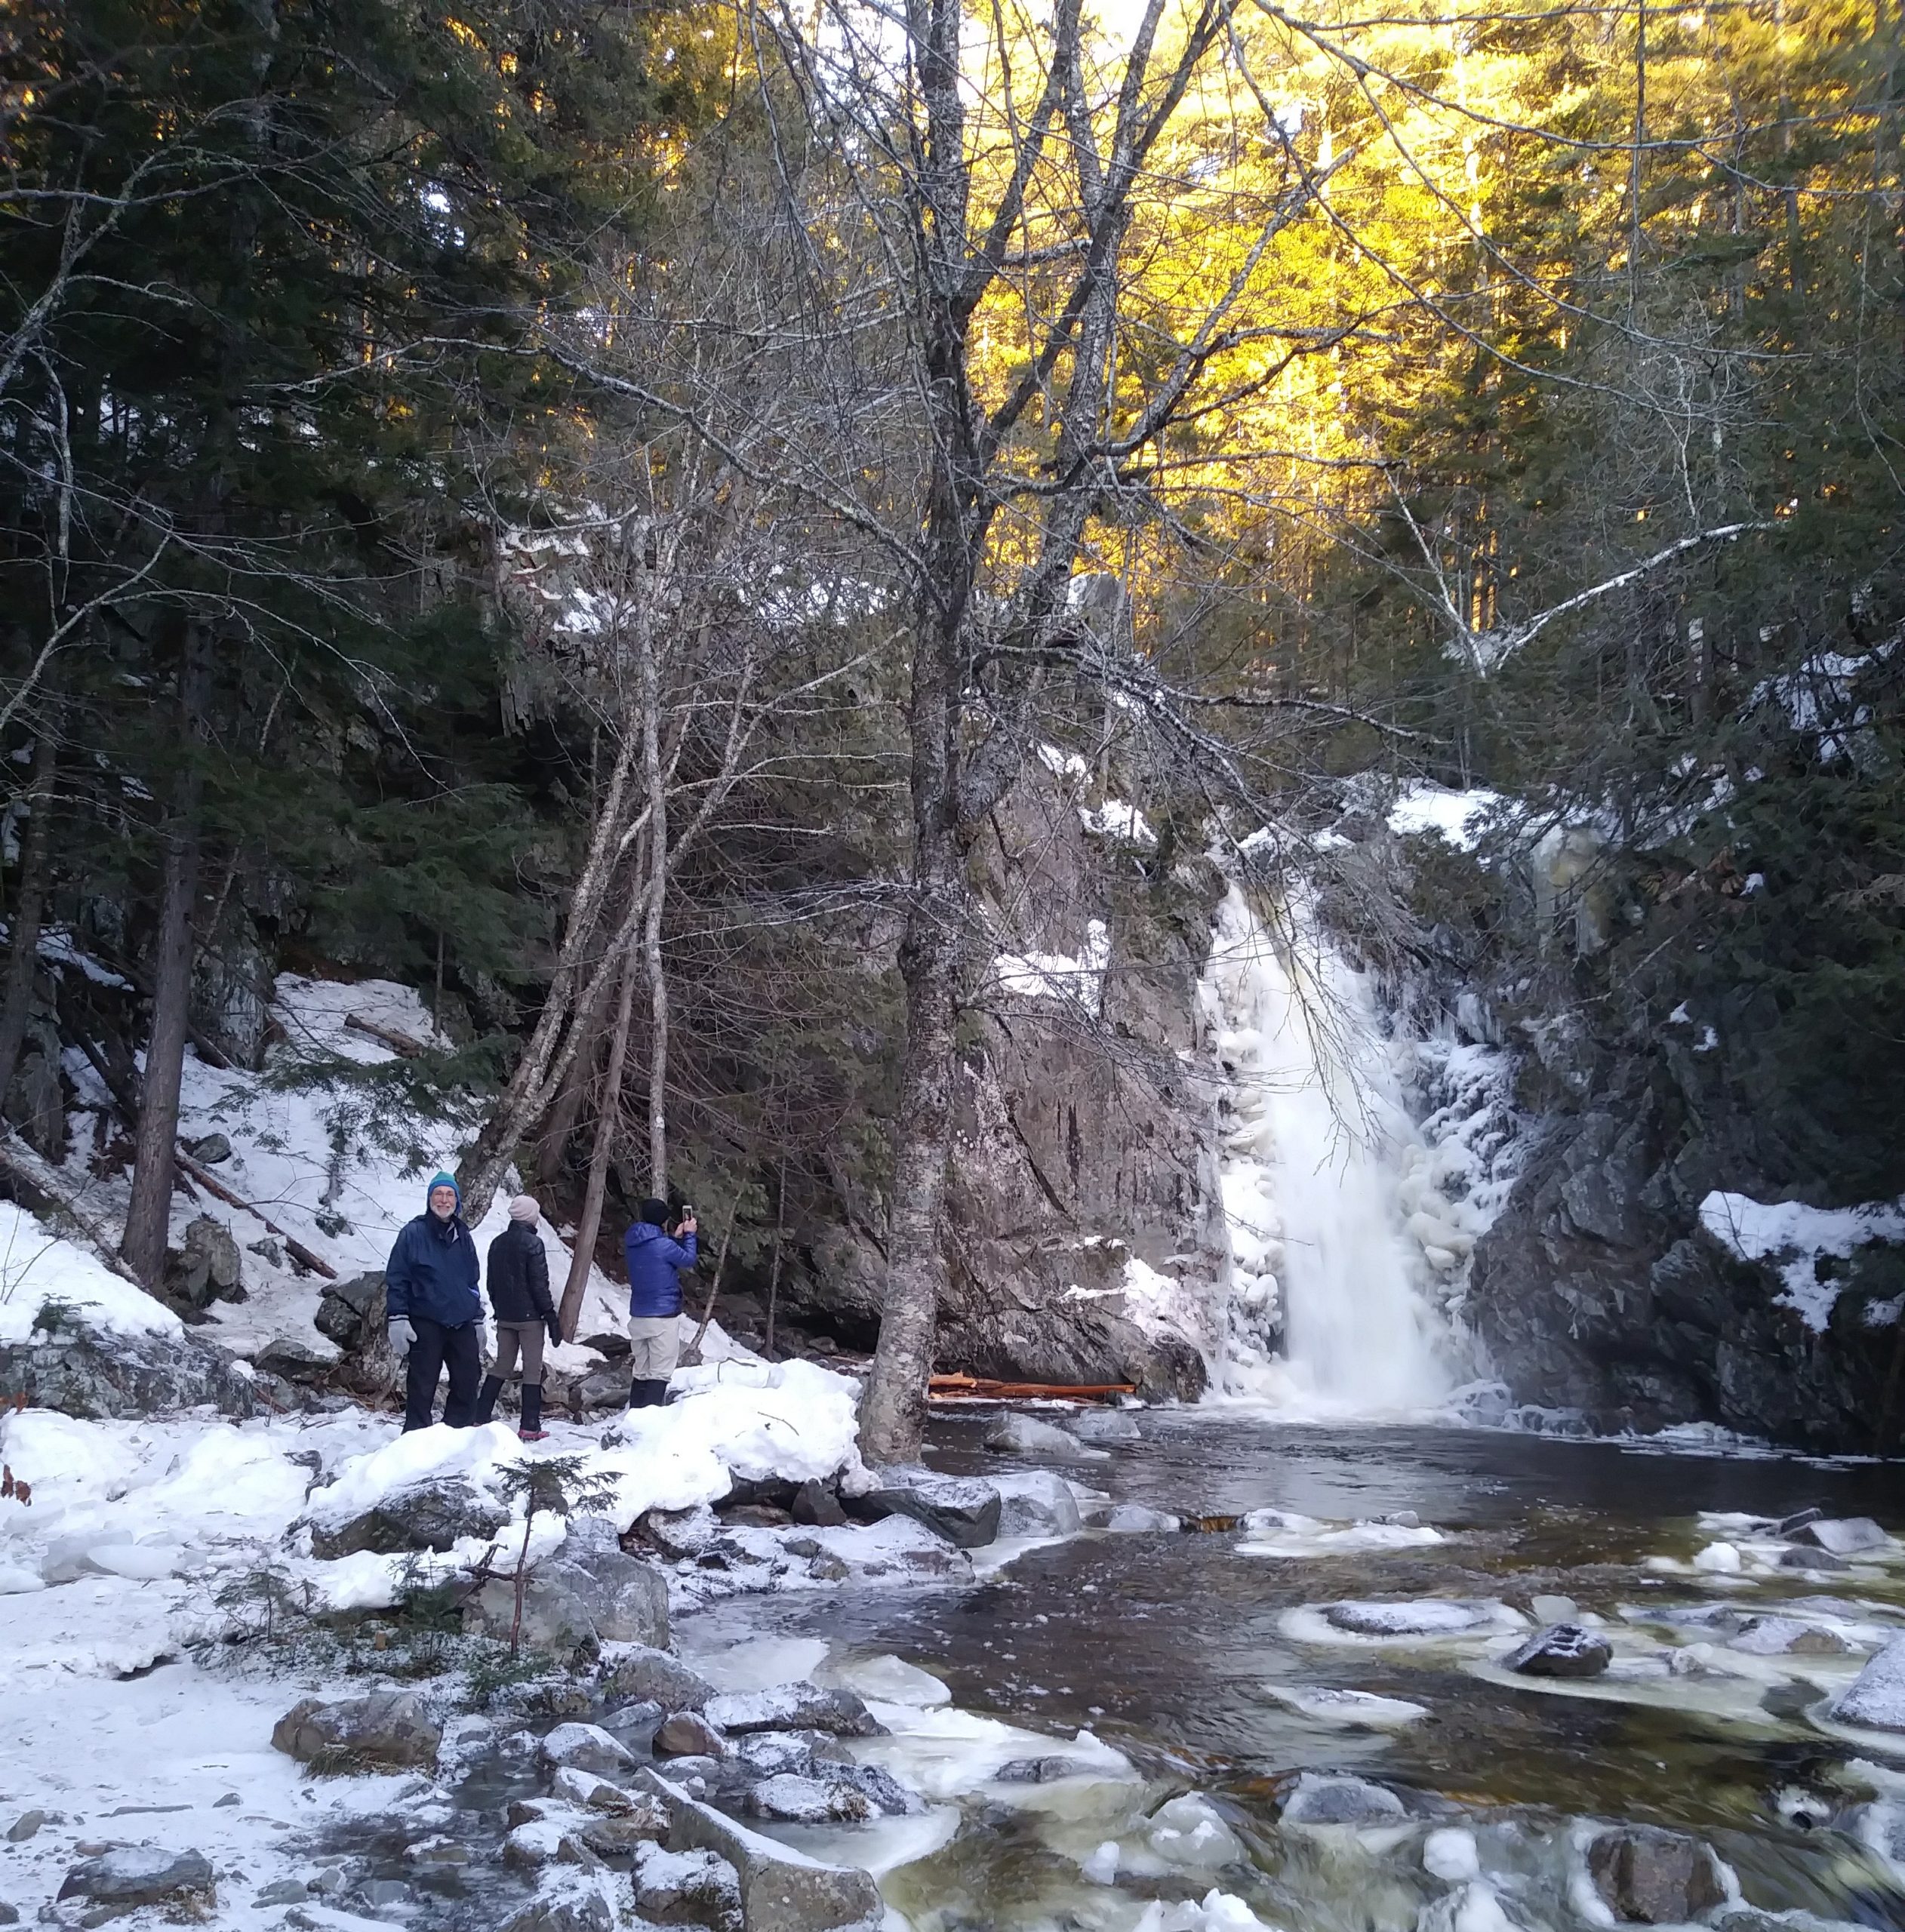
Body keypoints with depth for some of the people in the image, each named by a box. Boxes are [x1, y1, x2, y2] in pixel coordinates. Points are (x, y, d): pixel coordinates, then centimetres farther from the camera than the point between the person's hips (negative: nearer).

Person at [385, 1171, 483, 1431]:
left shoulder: (463, 1237, 13)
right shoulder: (413, 1233, -3)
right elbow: (396, 1279, -5)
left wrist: (478, 1320, 20)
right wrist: (398, 1319, -11)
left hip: (462, 1326, 5)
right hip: (425, 1326, -5)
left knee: (467, 1387, 6)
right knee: (421, 1390, -1)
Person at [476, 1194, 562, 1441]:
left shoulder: (497, 1243, 8)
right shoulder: (532, 1243, -13)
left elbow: (492, 1283, 15)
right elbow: (540, 1284, -14)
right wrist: (551, 1316, -10)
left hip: (504, 1317, 6)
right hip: (530, 1316, -6)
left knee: (502, 1366, 16)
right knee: (532, 1370, -1)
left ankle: (481, 1416, 14)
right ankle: (530, 1427, -2)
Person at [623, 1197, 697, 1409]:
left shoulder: (631, 1244, 7)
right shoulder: (663, 1245, -16)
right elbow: (688, 1260, 0)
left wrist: (677, 1238, 19)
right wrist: (689, 1235, 13)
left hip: (638, 1317, 7)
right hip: (663, 1318, -7)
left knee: (640, 1373, 13)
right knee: (659, 1374, -4)